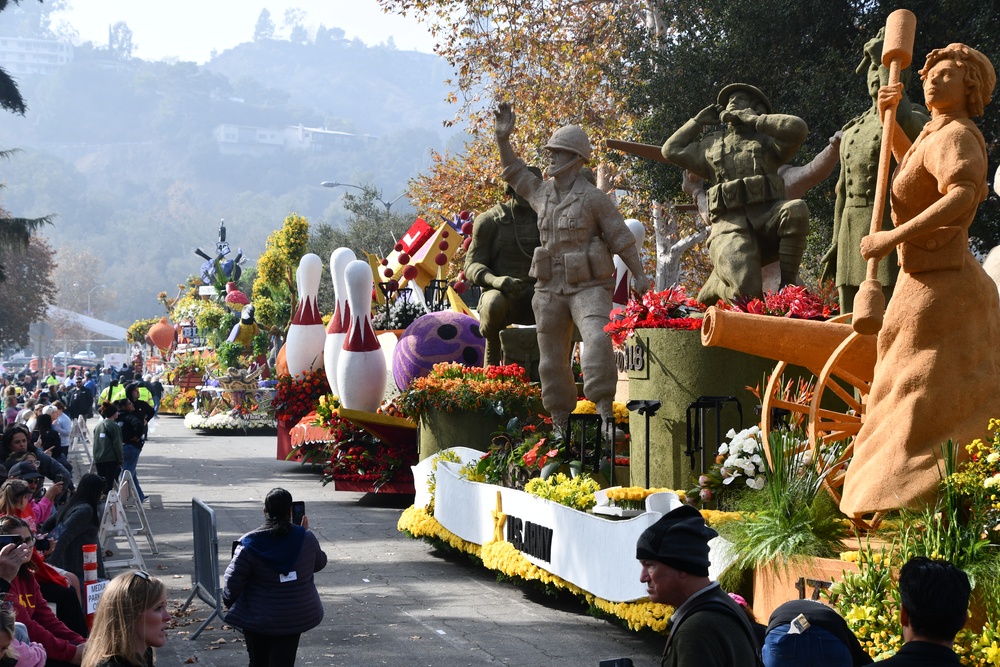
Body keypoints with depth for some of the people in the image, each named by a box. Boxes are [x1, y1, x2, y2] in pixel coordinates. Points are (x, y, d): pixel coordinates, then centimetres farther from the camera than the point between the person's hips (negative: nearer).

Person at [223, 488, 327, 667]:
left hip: (258, 618, -1)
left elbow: (233, 580, -10)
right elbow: (319, 563, 13)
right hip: (294, 617, 1)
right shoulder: (306, 539, -7)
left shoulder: (250, 544, -14)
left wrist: (229, 601, 10)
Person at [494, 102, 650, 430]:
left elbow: (621, 237, -5)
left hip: (589, 287, -5)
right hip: (550, 290, 5)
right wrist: (503, 138, 11)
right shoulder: (542, 193, 8)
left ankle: (605, 415, -32)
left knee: (597, 341, -30)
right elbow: (515, 172, 23)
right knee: (553, 362, 7)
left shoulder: (594, 198, -9)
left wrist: (640, 276, -8)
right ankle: (560, 425, 19)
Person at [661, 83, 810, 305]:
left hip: (767, 218, 1)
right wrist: (698, 121, 29)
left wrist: (750, 118, 2)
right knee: (746, 293, -29)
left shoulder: (767, 140, 17)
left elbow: (798, 128, -3)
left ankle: (788, 284, -20)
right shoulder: (712, 145, 25)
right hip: (731, 225, -1)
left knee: (796, 210, -37)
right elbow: (671, 150, 30)